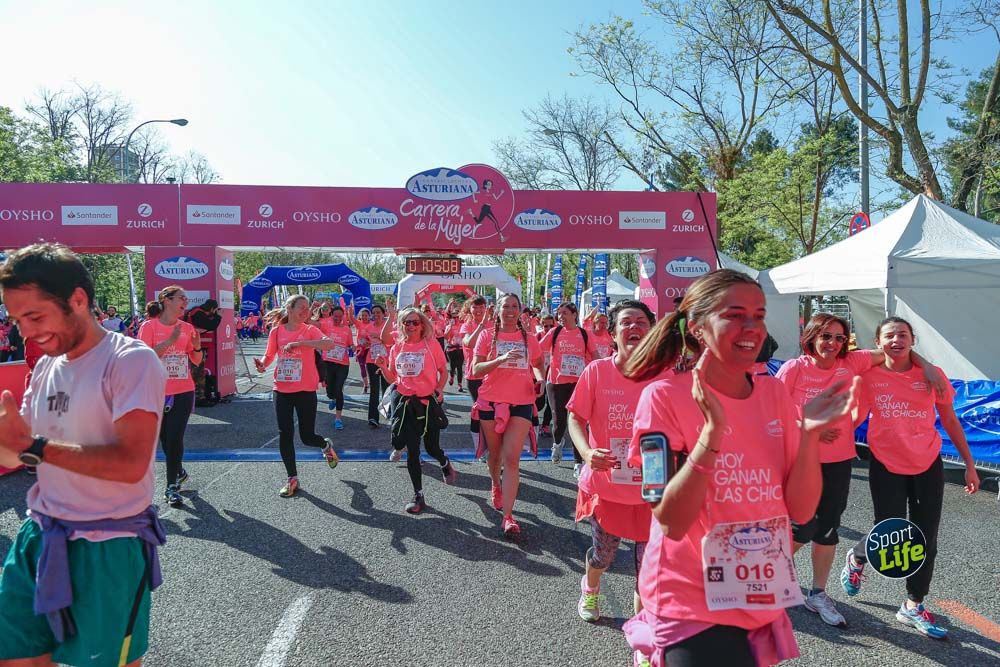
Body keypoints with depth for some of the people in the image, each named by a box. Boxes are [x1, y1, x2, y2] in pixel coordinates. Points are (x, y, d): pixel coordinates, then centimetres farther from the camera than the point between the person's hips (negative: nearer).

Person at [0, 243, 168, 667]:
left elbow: (130, 463, -25)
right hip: (38, 537, 7)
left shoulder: (131, 361, -15)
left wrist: (34, 447, -21)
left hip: (106, 549, -7)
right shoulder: (46, 367, 9)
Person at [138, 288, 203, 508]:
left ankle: (172, 487, 4)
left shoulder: (187, 328, 4)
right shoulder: (149, 326, -5)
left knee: (175, 438, -3)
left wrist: (197, 346, -11)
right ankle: (179, 471, 36)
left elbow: (196, 361, 9)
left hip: (183, 391, 1)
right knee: (164, 438, 12)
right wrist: (169, 341, -23)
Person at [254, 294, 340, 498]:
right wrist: (262, 364, -14)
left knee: (307, 436, 3)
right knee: (285, 434, 2)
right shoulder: (276, 331, 1)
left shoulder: (309, 330, -7)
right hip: (282, 390, 2)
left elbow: (330, 343, -25)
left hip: (306, 390, -2)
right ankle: (292, 478, 17)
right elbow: (269, 356, 9)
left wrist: (299, 343, -30)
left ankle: (326, 445, 39)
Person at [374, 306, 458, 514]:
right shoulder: (396, 348, 6)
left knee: (431, 447, 6)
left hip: (427, 401, -2)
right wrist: (383, 367, -7)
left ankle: (445, 465, 44)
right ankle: (418, 495, 13)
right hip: (404, 402, 3)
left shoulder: (431, 346, -4)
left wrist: (440, 388, -12)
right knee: (412, 451, 3)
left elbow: (444, 371, 4)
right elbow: (392, 378, 12)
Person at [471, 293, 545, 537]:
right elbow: (476, 369, -8)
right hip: (491, 402, 0)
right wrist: (501, 359, -22)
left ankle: (507, 516, -10)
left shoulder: (529, 339, 7)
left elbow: (538, 364, 23)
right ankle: (496, 485, 47)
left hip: (522, 403, 0)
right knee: (495, 453, 15)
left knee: (512, 458, -10)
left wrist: (539, 379, 1)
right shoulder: (487, 336, 1)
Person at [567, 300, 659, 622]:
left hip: (650, 488, 0)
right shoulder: (597, 371, -10)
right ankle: (590, 588, 54)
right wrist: (587, 453, -23)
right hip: (605, 484, 0)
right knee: (602, 554, 18)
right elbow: (575, 418, -5)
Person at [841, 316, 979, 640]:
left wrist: (969, 464, 6)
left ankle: (913, 607, 26)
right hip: (887, 467, -2)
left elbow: (951, 422, 5)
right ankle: (857, 558, 34)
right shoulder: (869, 377, -8)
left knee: (926, 540, 8)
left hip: (928, 467, 3)